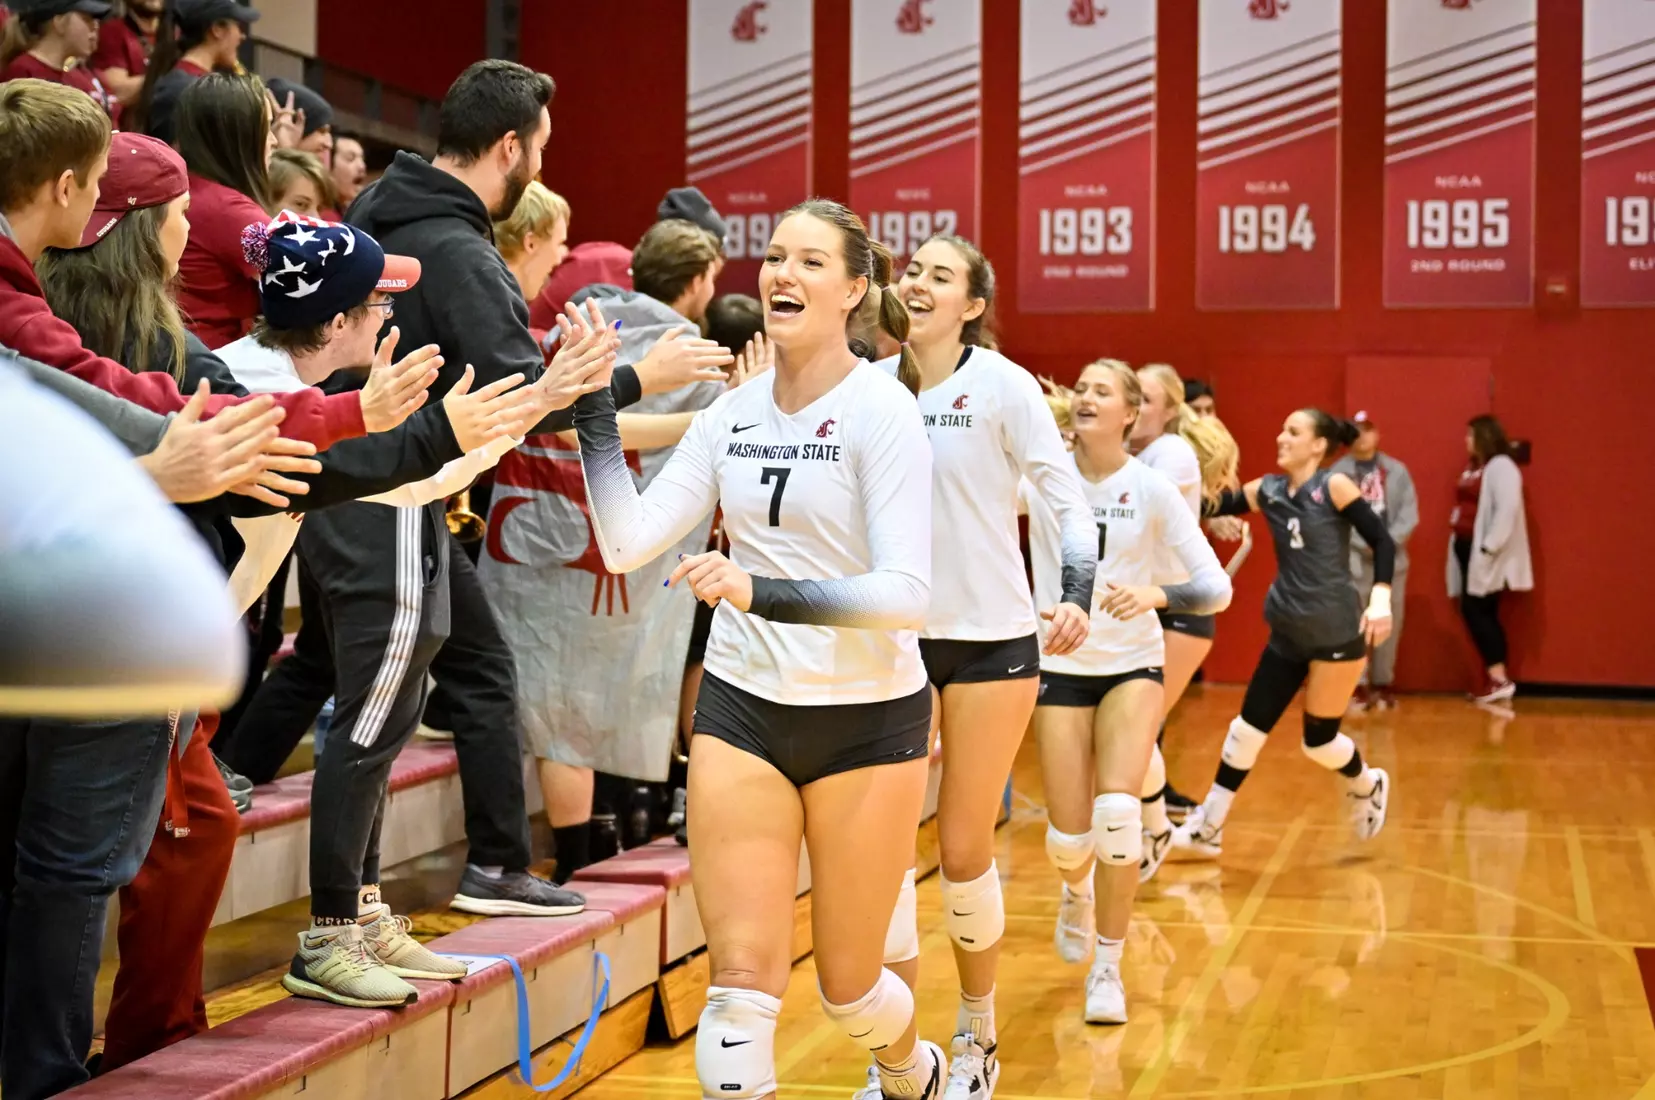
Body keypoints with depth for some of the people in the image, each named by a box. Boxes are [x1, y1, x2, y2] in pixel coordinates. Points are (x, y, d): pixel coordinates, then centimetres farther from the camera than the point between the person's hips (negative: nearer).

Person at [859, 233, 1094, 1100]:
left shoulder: (1002, 385, -9)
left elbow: (1067, 499, -11)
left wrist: (1076, 596, -24)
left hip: (991, 638, -3)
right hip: (894, 637, 3)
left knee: (965, 852, 4)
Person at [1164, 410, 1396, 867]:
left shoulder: (1334, 487, -10)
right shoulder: (1267, 490, 5)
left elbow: (1383, 541, -10)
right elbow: (1209, 505, 0)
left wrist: (1380, 599, -21)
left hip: (1337, 632, -5)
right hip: (1288, 633, 5)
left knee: (1318, 738, 2)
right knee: (1248, 725, 4)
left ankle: (1367, 786, 35)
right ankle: (1206, 830, 11)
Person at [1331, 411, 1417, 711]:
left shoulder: (1397, 470, 8)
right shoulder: (1338, 472, 0)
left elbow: (1409, 512, 2)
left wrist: (1389, 541, -13)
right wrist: (1366, 544, -15)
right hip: (1353, 559, -3)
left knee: (1389, 623, 6)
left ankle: (1383, 683, 17)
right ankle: (1358, 685, 2)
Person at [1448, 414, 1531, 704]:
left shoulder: (1501, 467, -11)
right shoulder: (1473, 467, 17)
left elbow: (1507, 511, -19)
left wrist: (1488, 546, -22)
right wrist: (1458, 539, 8)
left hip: (1485, 552, -9)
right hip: (1467, 547, 9)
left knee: (1474, 610, -10)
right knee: (1483, 614, 7)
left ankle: (1499, 679, -7)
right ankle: (1496, 679, 9)